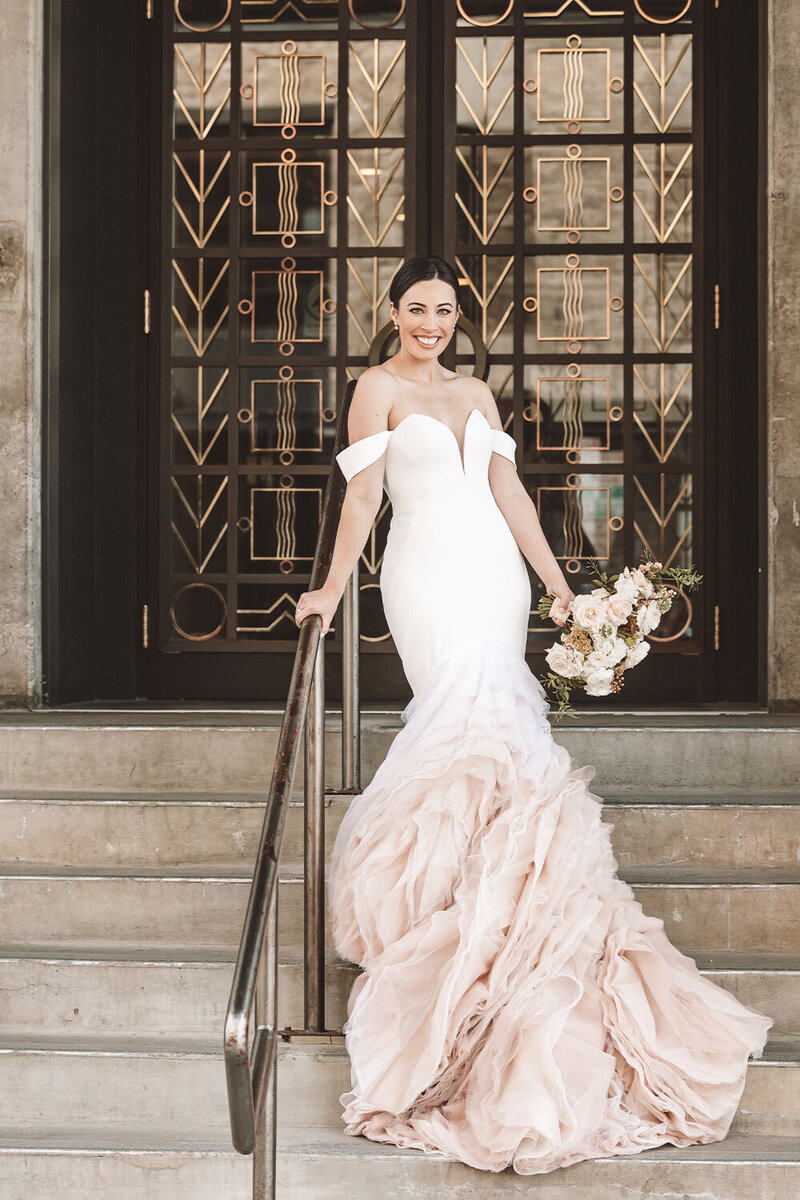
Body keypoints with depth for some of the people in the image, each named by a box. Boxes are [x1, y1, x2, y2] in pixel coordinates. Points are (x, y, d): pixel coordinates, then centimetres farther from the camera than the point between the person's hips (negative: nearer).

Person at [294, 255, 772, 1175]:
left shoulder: (477, 394, 20)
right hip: (429, 575, -5)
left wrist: (557, 584, 13)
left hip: (495, 572, 5)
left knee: (485, 729, -2)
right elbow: (363, 492, -3)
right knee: (476, 728, -18)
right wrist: (332, 589, -8)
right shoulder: (379, 389, 3)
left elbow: (508, 492, 18)